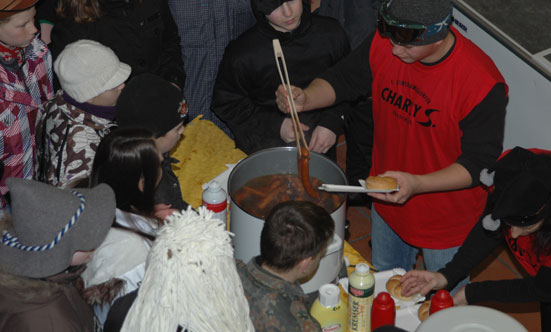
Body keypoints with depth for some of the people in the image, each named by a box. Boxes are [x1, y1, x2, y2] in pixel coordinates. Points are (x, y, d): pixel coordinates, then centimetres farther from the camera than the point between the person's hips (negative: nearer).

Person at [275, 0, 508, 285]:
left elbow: (479, 163, -26)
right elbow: (340, 80, -3)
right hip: (388, 198, 5)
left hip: (446, 219, -5)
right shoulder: (385, 43, -18)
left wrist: (417, 184, -39)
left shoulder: (483, 84, -33)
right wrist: (306, 98, -24)